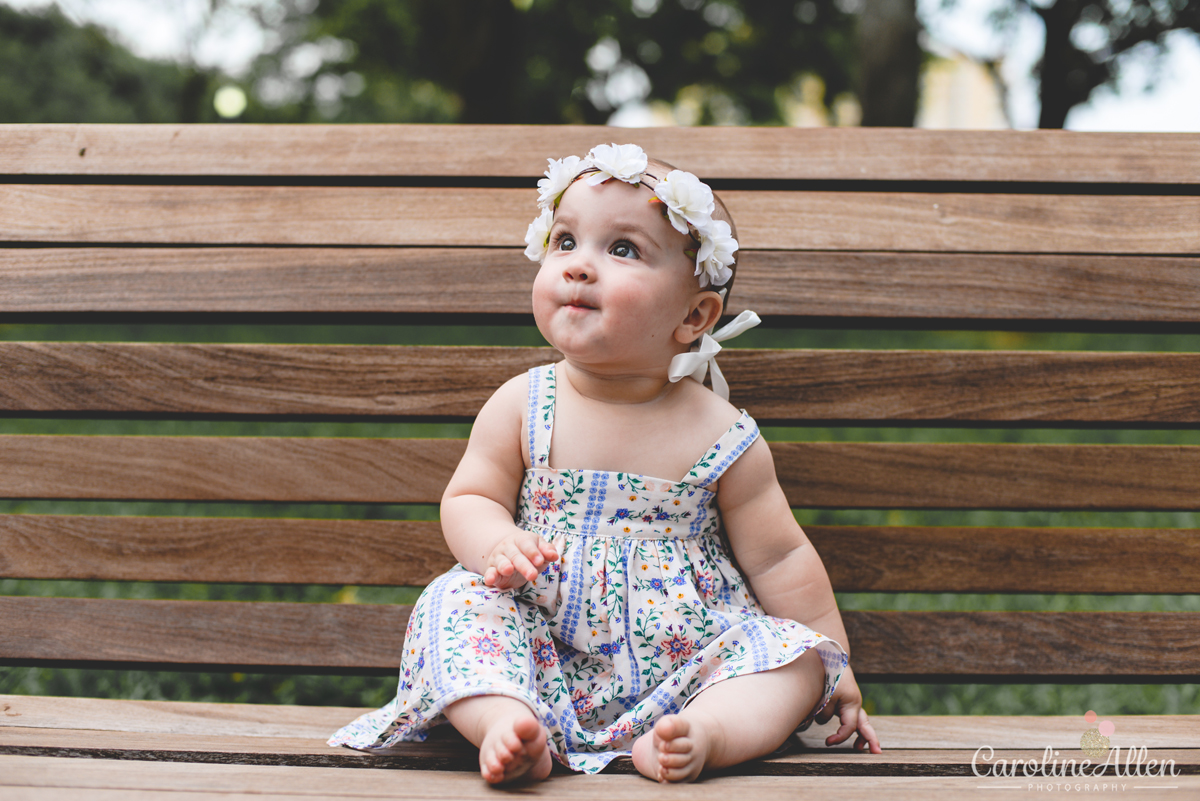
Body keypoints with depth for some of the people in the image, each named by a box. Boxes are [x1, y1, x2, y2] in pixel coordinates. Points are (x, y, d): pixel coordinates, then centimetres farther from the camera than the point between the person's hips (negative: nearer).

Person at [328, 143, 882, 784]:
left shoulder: (722, 437, -5)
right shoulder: (521, 407, 0)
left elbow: (779, 560, 2)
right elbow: (467, 498, 5)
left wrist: (834, 669, 3)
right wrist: (495, 545, -19)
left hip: (682, 664, 0)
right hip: (548, 657, 1)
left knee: (795, 658, -21)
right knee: (459, 604, -22)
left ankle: (704, 731, -43)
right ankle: (506, 722, -40)